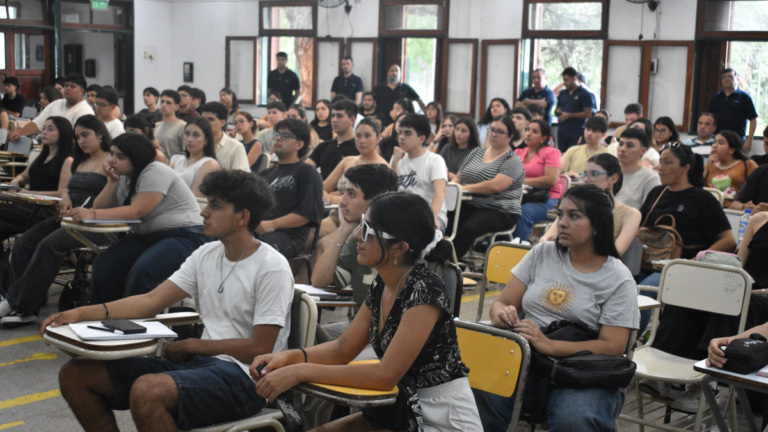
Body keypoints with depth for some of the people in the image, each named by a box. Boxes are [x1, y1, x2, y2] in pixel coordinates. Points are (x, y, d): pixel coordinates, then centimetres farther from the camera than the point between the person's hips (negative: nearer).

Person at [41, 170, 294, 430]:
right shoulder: (206, 255, 11)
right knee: (74, 375, 1)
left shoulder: (272, 269, -11)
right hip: (199, 361, 8)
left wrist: (191, 345, -5)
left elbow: (259, 349, -14)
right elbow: (151, 301, 7)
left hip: (243, 376, -8)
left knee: (146, 391, -37)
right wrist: (82, 313, -4)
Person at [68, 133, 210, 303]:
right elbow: (100, 208, 7)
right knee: (104, 265, -13)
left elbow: (137, 211, -24)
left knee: (142, 273, -32)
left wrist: (92, 215, -31)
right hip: (147, 237, 8)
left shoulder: (155, 172, -13)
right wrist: (112, 182, -6)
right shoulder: (123, 177, 13)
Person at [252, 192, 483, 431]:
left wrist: (301, 371, -25)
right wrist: (290, 356, -10)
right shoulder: (381, 284, 1)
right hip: (403, 410, 7)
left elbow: (387, 374, -26)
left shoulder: (425, 290, -23)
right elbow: (344, 349, 8)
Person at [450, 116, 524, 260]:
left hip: (499, 212, -5)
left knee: (467, 228, -35)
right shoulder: (476, 152, 19)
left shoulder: (513, 160, -2)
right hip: (468, 205, 5)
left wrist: (466, 188, -15)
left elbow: (496, 186, -17)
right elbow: (458, 177, 20)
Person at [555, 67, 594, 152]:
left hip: (576, 133, -6)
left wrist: (569, 115, -12)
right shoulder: (563, 93, 16)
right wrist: (558, 111, 1)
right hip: (562, 131, 6)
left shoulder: (585, 94, -4)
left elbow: (588, 114, -10)